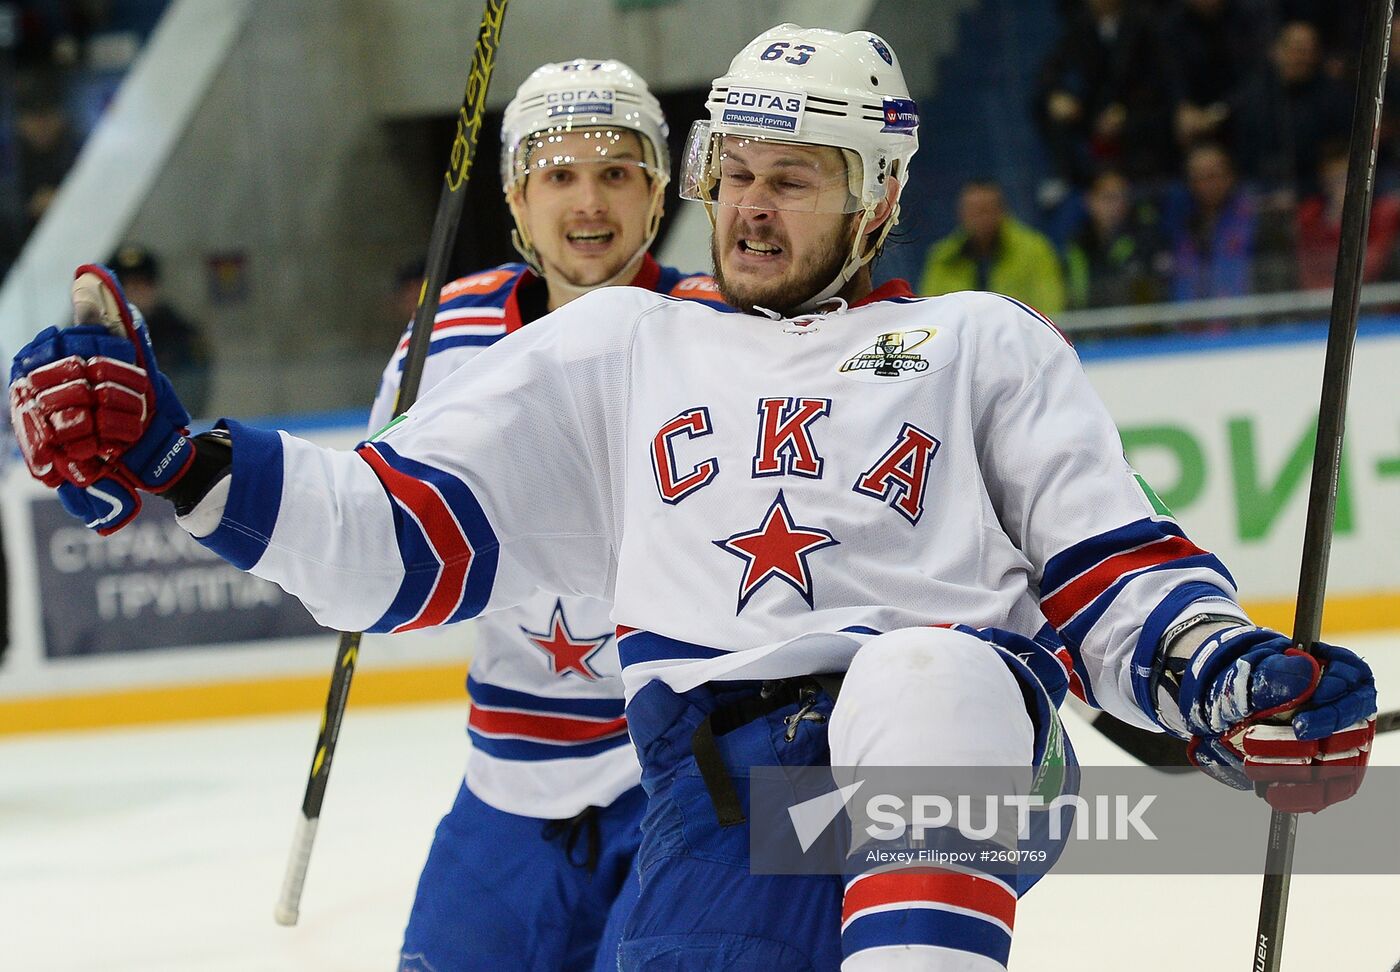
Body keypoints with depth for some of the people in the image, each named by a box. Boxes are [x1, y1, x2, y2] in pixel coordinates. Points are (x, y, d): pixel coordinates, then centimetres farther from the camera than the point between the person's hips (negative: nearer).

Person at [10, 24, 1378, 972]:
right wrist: (167, 459, 6)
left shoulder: (980, 342, 22)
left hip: (961, 749, -2)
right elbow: (404, 531, 19)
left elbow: (1108, 574, 15)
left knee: (928, 676, -38)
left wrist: (1229, 681, -7)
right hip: (717, 788, 2)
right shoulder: (618, 346, 26)